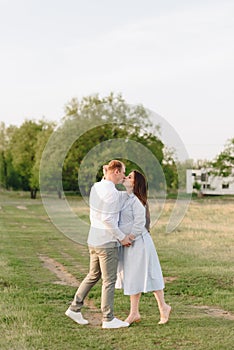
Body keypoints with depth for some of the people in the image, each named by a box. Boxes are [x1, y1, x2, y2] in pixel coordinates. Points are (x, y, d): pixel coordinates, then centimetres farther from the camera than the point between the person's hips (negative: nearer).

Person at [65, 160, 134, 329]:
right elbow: (107, 219, -21)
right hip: (107, 242, -9)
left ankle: (75, 308, 22)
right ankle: (108, 319, 7)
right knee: (109, 280, 0)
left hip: (94, 240, 9)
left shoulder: (95, 187, 7)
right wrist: (122, 237, -15)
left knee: (93, 275, 20)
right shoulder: (112, 192, -18)